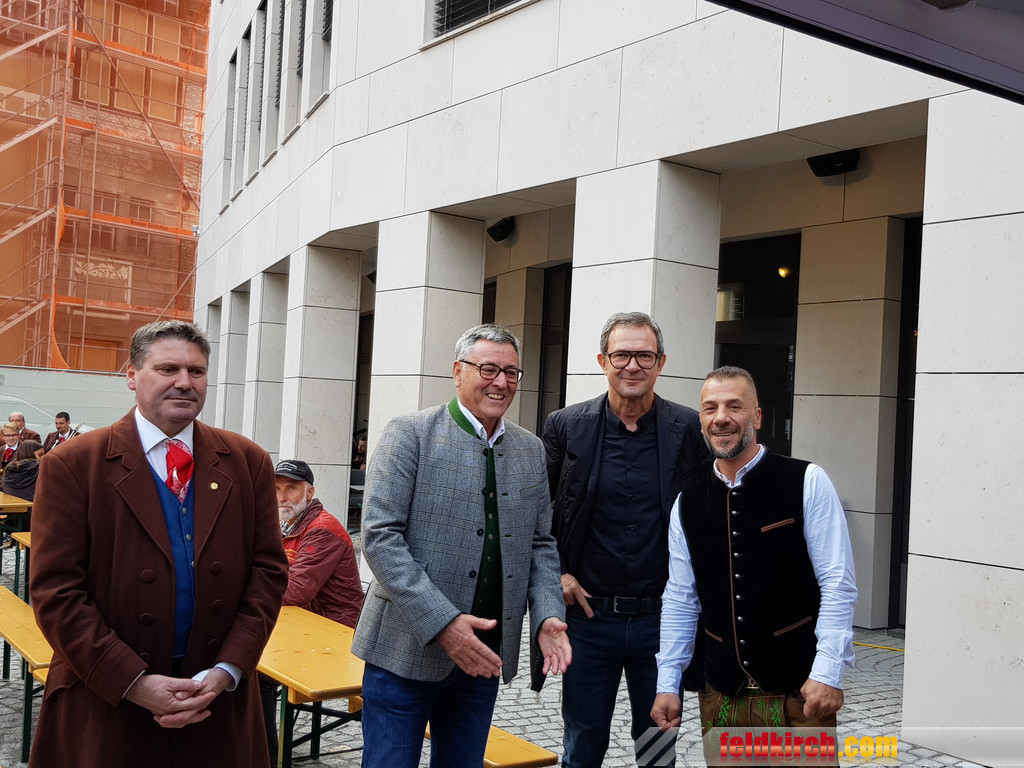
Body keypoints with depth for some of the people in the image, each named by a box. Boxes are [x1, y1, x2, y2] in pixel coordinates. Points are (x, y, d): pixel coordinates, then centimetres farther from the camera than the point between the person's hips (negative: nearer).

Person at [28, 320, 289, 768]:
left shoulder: (248, 462, 3)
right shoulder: (72, 466, -5)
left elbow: (269, 571, 1)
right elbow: (56, 591, -9)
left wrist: (226, 671, -10)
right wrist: (133, 682, -15)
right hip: (104, 706, -2)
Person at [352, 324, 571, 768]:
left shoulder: (532, 451, 10)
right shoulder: (409, 434, -7)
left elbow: (540, 544, 14)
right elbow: (379, 535, -14)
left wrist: (547, 615, -5)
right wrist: (441, 622, -21)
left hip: (484, 655, 5)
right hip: (407, 648, -5)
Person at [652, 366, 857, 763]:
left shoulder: (807, 483, -7)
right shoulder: (689, 500, 5)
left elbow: (838, 584, -8)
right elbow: (680, 598, 9)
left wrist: (827, 672, -14)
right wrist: (667, 684, 7)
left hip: (798, 692, -3)